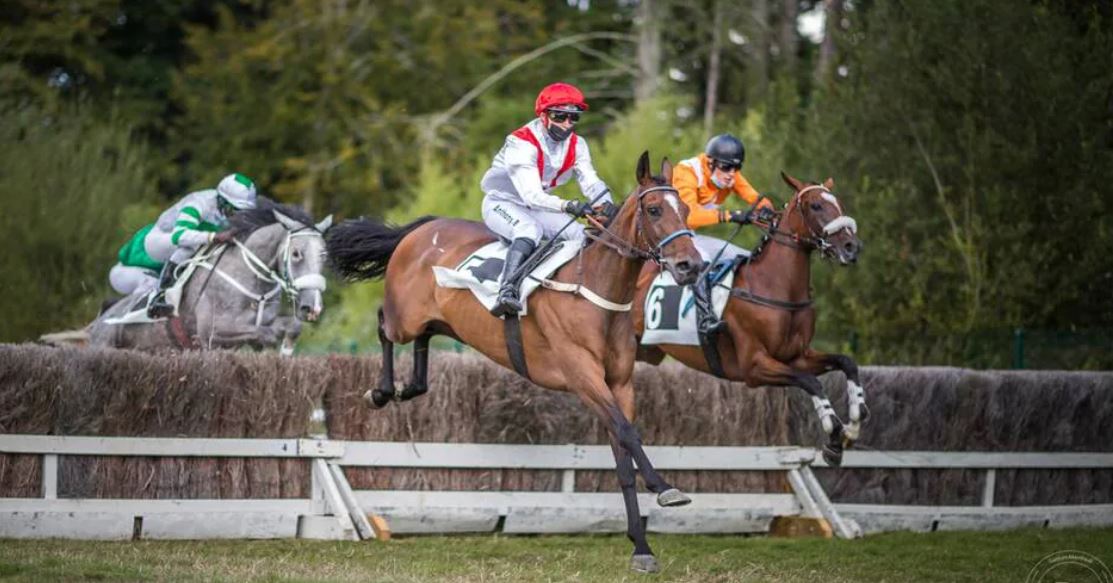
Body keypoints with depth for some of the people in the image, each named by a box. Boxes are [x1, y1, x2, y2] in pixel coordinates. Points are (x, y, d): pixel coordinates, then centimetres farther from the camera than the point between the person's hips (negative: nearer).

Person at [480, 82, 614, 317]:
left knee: (583, 236, -7)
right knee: (530, 230, -37)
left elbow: (590, 181, -12)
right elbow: (531, 195, -36)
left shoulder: (576, 145, -4)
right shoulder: (521, 144, -27)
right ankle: (506, 293, -51)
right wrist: (568, 206, -50)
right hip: (501, 203, -8)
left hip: (536, 208, 8)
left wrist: (606, 204, -35)